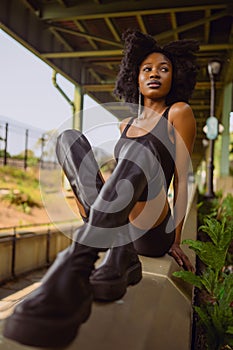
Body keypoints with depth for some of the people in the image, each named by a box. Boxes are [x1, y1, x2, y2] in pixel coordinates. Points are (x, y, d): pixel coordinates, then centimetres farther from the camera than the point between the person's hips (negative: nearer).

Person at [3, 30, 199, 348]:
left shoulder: (179, 113, 6)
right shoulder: (126, 125, 21)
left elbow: (182, 179, 0)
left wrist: (176, 241, -1)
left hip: (151, 233, -5)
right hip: (113, 223, 5)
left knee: (142, 150, -31)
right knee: (70, 137, -6)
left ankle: (76, 265, -48)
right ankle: (118, 255, -19)